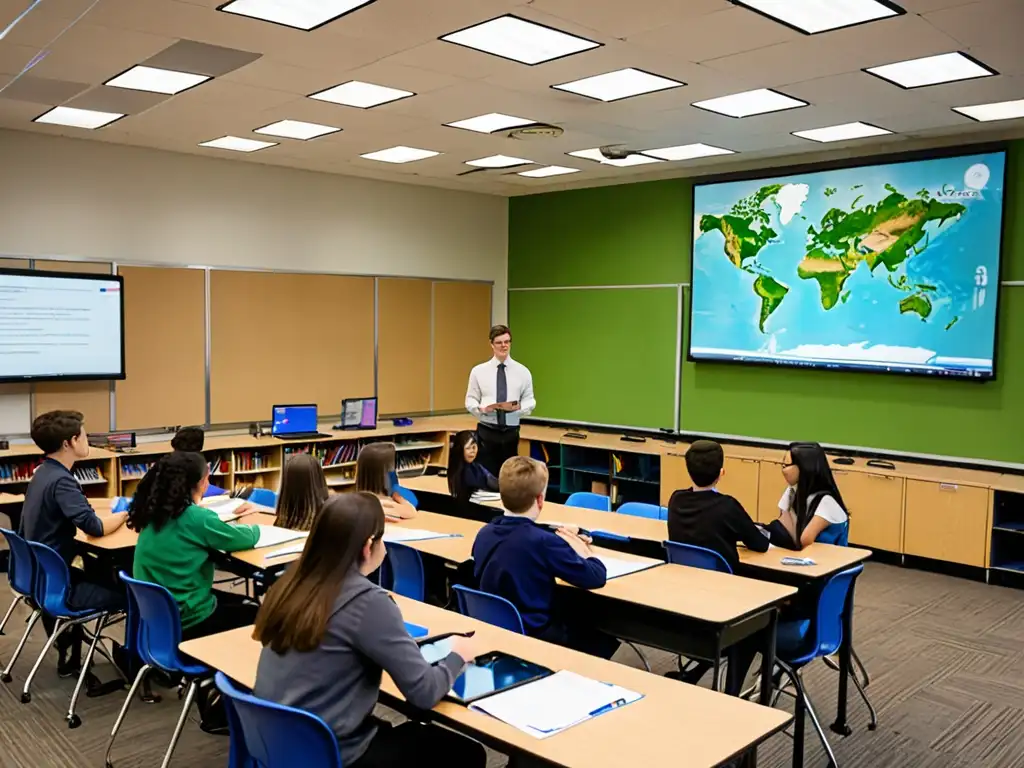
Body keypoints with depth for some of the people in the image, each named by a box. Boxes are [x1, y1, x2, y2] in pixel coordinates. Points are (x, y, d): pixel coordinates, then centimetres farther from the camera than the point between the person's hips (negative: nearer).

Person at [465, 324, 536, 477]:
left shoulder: (523, 371, 4)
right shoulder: (478, 371, 2)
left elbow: (530, 401, 6)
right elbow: (470, 401, 4)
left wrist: (518, 407, -16)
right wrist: (482, 408, -18)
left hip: (511, 432, 1)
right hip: (486, 432, -1)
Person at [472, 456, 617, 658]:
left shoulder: (484, 533, -4)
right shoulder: (543, 542, -24)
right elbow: (597, 577, -15)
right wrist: (581, 549, 4)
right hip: (534, 636, -7)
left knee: (577, 626, 24)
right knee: (605, 642, 13)